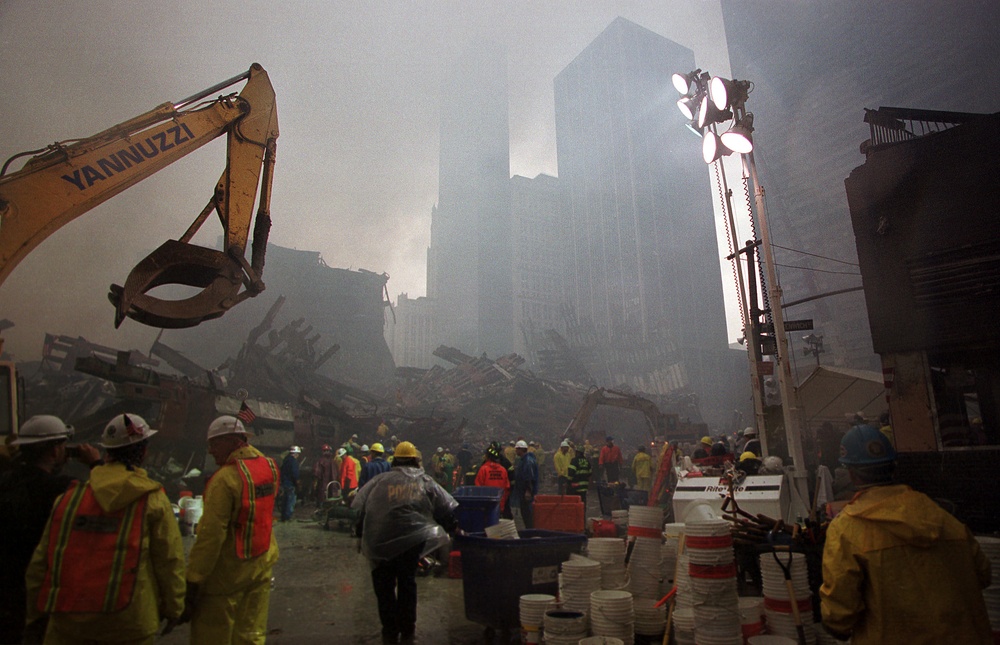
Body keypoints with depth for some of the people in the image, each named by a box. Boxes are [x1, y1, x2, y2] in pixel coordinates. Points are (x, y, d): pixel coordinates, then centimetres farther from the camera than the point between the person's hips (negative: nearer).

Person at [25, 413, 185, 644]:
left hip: (68, 623, 3)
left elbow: (42, 559, 7)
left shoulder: (70, 497, 2)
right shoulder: (153, 500, -7)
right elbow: (169, 560, -6)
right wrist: (172, 607, 7)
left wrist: (35, 609, 20)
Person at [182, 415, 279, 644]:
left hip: (227, 573, -6)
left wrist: (191, 583, -18)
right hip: (262, 565, 6)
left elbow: (210, 535, -23)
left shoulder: (225, 478, -21)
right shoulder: (269, 467, -1)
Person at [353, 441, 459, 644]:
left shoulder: (380, 481, 6)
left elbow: (359, 508, 6)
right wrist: (453, 528, 23)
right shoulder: (426, 482, 8)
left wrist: (361, 534, 17)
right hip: (412, 541, 1)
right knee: (407, 583, 16)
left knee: (384, 586, 15)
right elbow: (447, 508, 10)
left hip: (380, 543, 0)